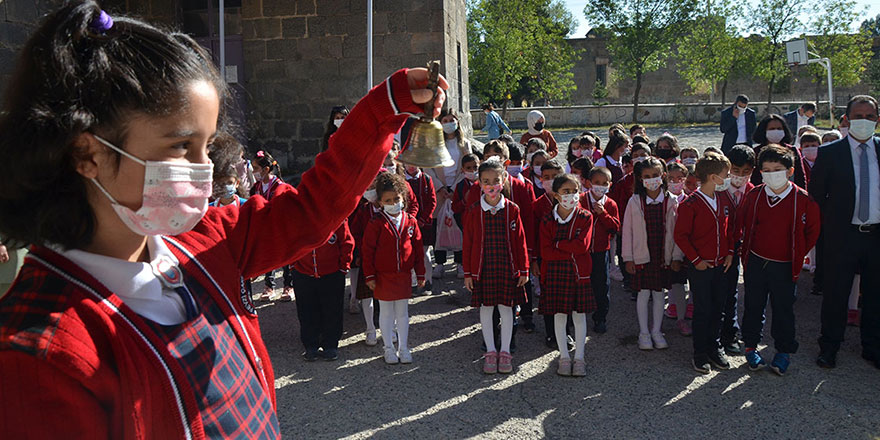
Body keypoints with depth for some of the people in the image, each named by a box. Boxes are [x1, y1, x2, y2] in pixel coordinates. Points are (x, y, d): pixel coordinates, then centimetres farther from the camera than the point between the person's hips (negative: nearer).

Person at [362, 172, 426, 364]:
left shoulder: (410, 222, 0)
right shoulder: (376, 224, -10)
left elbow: (418, 249, 7)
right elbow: (368, 250, -7)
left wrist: (420, 273, 7)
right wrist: (369, 275, -8)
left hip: (404, 275, 3)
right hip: (383, 276, -2)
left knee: (403, 313, 11)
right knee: (386, 313, 9)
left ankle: (403, 348, 23)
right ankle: (389, 349, 22)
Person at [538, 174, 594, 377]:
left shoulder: (585, 217, -2)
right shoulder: (547, 220, -1)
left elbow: (582, 246, -15)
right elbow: (545, 252, -9)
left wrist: (557, 244, -13)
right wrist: (571, 251, -14)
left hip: (579, 273, -1)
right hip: (555, 274, 1)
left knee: (579, 315, 7)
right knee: (559, 315, 8)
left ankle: (579, 357, 19)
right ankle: (564, 356, 21)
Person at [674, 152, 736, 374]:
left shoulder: (723, 201, 6)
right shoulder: (690, 204, -15)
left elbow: (729, 228, 16)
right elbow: (680, 235, -13)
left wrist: (730, 252, 6)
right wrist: (696, 259, -13)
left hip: (721, 265, 6)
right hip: (700, 266, -6)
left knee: (718, 307, 13)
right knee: (702, 310, 3)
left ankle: (715, 348, 28)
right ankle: (700, 354, 15)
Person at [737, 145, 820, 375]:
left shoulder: (802, 200, -8)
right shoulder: (754, 196, -2)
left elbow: (812, 232, 3)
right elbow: (741, 224, 11)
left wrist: (797, 253, 2)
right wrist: (746, 249, 7)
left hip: (785, 266, -2)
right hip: (755, 262, 2)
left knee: (783, 309, 8)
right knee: (753, 306, 12)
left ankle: (784, 352, 24)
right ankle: (751, 347, 26)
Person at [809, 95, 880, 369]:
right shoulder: (829, 153, -3)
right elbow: (815, 194, 1)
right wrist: (828, 225, -1)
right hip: (843, 234, -2)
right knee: (835, 295, 6)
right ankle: (829, 347, 21)